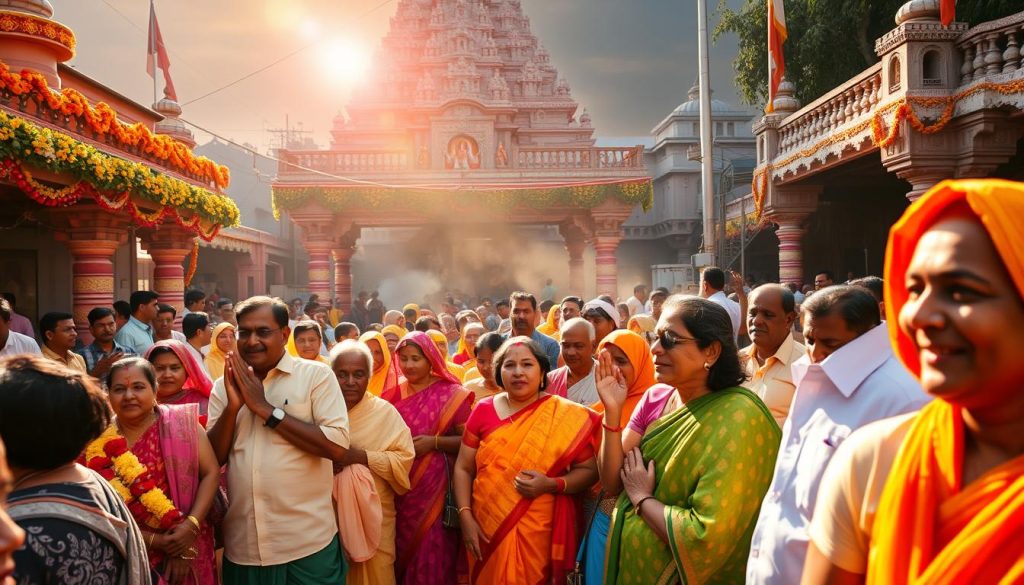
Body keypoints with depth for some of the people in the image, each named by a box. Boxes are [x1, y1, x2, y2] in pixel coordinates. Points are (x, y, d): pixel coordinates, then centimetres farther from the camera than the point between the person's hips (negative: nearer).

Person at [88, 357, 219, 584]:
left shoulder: (182, 423, -6)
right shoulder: (98, 445, -7)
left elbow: (211, 473, -7)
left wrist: (192, 525, -19)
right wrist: (153, 540, -15)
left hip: (190, 547, 1)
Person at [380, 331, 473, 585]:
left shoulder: (451, 394, -4)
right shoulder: (393, 393, 6)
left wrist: (435, 442, -17)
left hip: (435, 488, -3)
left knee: (431, 555, 1)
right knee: (400, 552, 12)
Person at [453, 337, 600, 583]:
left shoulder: (569, 416, -7)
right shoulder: (484, 410, 0)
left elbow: (589, 470, -3)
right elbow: (463, 468, 4)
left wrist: (551, 484, -18)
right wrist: (465, 516, -6)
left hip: (541, 533, -2)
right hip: (486, 529, 2)